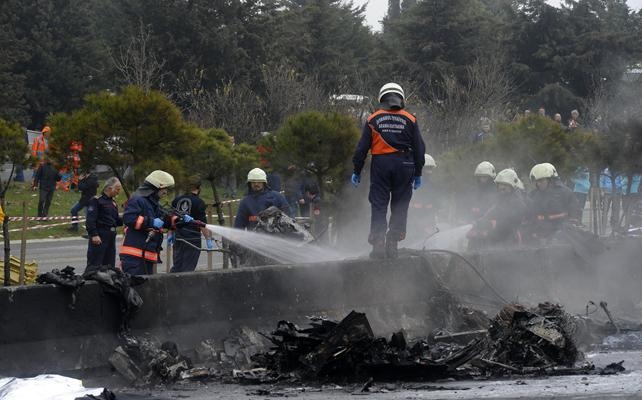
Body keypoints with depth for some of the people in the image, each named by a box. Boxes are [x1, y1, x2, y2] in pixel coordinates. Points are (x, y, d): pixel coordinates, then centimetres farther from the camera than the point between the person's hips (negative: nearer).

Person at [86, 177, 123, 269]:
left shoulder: (113, 202, 17)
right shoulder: (96, 200, -8)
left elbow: (117, 220, 22)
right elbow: (90, 219, -15)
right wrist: (94, 235, -22)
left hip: (111, 236, 8)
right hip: (99, 237, -8)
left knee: (110, 264, 10)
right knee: (94, 265, -10)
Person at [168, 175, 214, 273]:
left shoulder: (177, 200, 7)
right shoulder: (199, 203, -10)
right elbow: (203, 224, -13)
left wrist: (170, 234, 23)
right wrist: (209, 239, -8)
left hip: (178, 238, 5)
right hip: (193, 239, -5)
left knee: (176, 267, 13)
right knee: (188, 269, -1)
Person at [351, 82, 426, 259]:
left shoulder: (373, 119, 3)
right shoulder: (410, 120, 4)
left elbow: (362, 148, 2)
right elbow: (419, 148, 6)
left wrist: (357, 171, 9)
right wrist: (418, 174, 12)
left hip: (380, 164, 0)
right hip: (404, 165, 0)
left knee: (378, 206, 3)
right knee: (399, 207, 8)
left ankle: (378, 243, -8)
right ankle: (392, 244, 2)